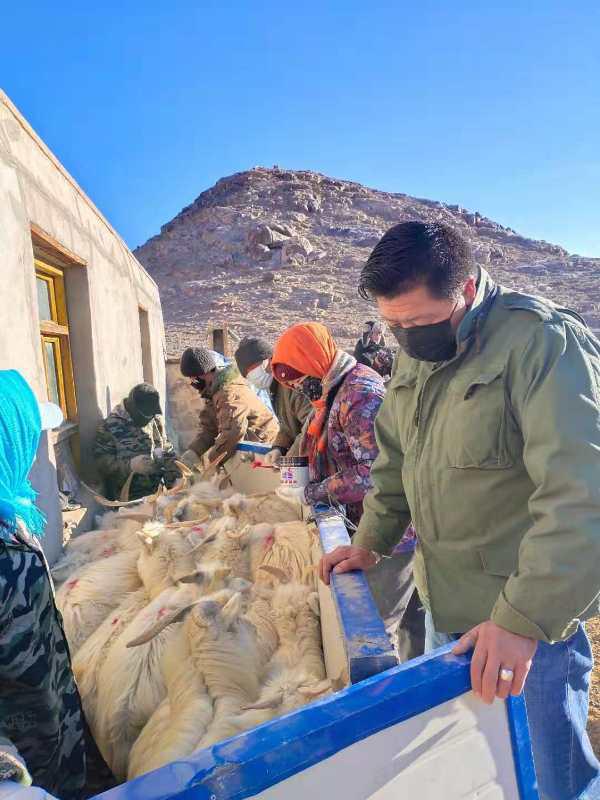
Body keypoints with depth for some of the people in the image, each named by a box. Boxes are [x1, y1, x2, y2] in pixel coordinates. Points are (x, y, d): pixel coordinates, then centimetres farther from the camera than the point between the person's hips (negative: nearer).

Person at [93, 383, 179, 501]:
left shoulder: (155, 421, 9)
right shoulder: (111, 426, -7)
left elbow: (168, 452, 14)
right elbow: (101, 461, -9)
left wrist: (175, 480, 0)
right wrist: (130, 465, -24)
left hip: (158, 490, 6)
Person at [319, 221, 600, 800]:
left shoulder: (542, 342, -22)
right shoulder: (415, 353, 3)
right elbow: (396, 456, 12)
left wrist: (525, 619, -30)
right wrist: (370, 542, 8)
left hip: (525, 620, -7)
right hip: (446, 605, 8)